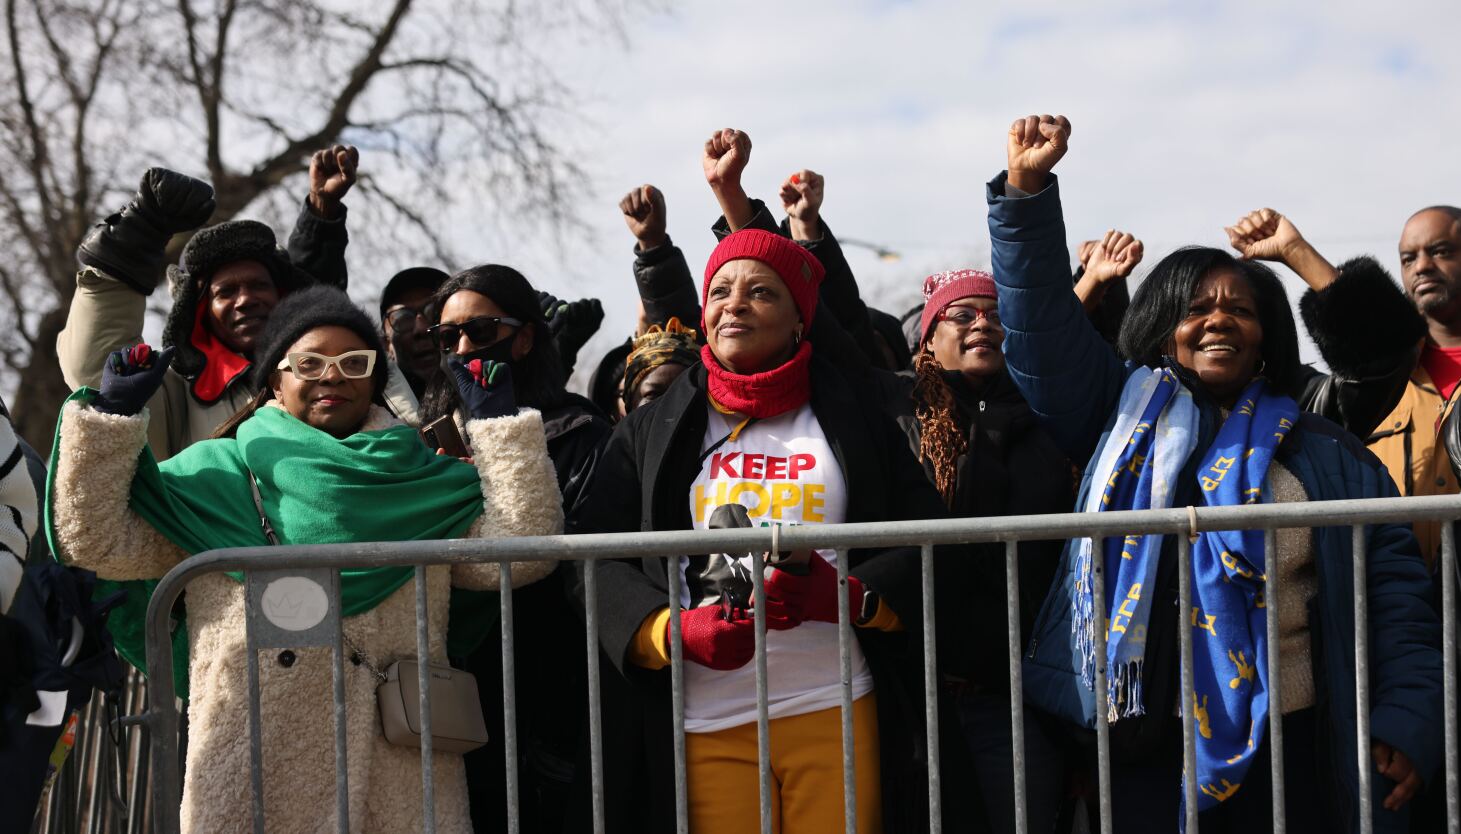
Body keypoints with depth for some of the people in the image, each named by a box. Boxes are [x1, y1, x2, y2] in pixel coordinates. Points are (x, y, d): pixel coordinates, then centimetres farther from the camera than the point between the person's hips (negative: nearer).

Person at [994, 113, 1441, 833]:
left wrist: (1407, 721, -6)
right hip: (1147, 746, 0)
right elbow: (1044, 330, 3)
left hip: (1291, 744, 0)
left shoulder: (1329, 456, 10)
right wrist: (1027, 191, -7)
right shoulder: (1125, 420, 12)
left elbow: (1396, 597, 6)